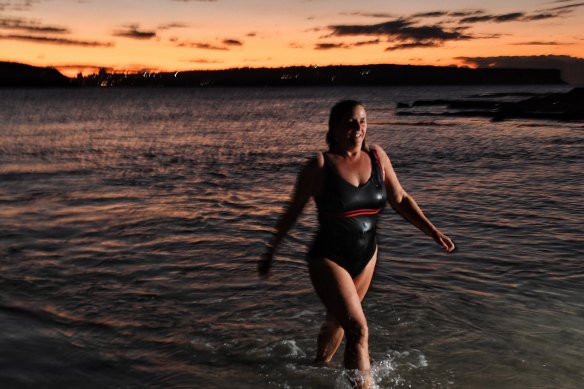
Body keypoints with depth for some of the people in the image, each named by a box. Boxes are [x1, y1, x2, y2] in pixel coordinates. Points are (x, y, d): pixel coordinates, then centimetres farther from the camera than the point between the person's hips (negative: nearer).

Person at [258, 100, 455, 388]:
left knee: (337, 321, 23)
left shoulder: (377, 157, -3)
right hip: (328, 259, -5)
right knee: (358, 329, -15)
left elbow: (400, 200, 4)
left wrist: (433, 232, -3)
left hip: (366, 257, 5)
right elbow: (293, 211, -6)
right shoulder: (320, 165, -15)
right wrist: (271, 252, 0)